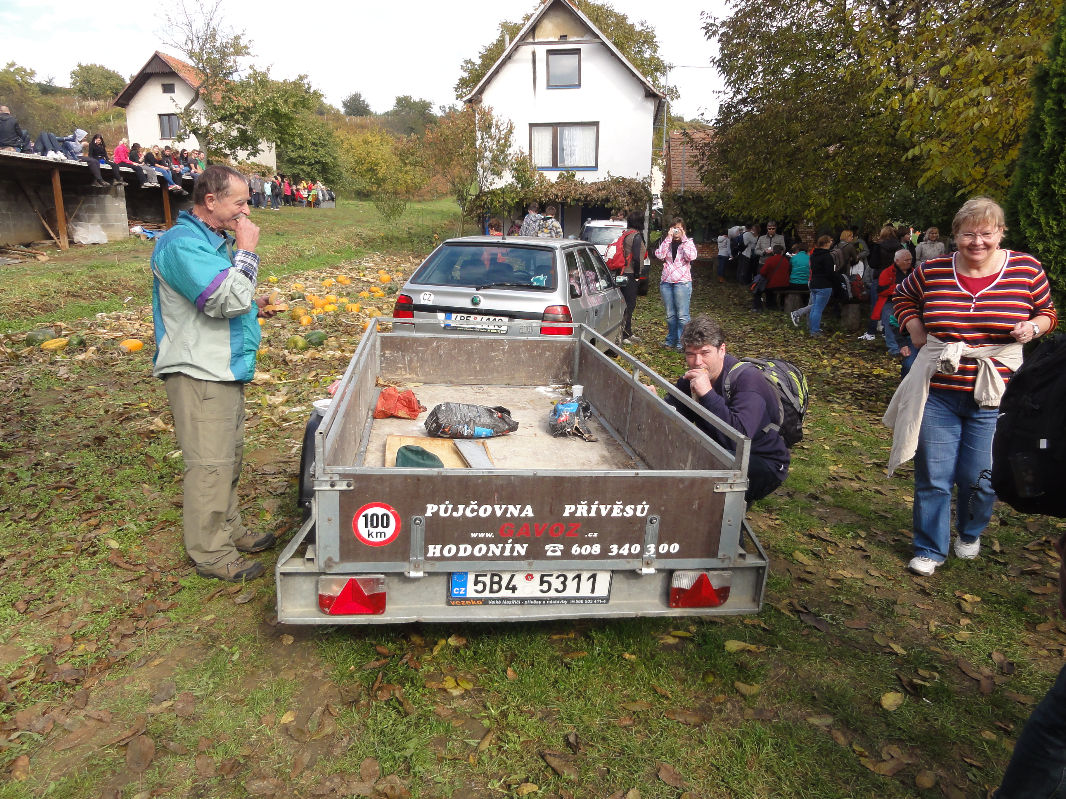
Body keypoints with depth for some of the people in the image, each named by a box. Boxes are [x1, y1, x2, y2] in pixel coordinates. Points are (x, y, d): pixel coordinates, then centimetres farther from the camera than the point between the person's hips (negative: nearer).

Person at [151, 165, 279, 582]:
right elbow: (227, 300, -28)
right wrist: (246, 250, -18)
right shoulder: (182, 245, -18)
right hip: (199, 375, -10)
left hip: (225, 370, 10)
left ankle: (229, 529, 34)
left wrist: (253, 307, 8)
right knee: (209, 465, -3)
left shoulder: (215, 239, 15)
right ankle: (211, 554, 9)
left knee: (228, 456, 19)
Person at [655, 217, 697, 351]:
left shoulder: (688, 243, 5)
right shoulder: (666, 243, 12)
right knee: (670, 315, 10)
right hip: (666, 282, 3)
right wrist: (668, 238, -11)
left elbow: (691, 256, -15)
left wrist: (684, 239, -12)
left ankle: (681, 343, -2)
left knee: (682, 315, -6)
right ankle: (671, 341, 19)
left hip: (682, 282, -3)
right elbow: (659, 255, -8)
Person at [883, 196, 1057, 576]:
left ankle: (970, 533, 37)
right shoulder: (932, 271, -1)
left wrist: (1031, 328, -10)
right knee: (932, 476, 4)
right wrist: (916, 332, 4)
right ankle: (929, 549, 22)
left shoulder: (1026, 270, -2)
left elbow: (1047, 312, 11)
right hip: (937, 392, 1)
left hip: (994, 396, 0)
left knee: (979, 477, 5)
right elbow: (904, 298, 19)